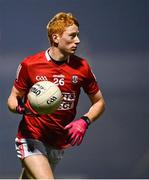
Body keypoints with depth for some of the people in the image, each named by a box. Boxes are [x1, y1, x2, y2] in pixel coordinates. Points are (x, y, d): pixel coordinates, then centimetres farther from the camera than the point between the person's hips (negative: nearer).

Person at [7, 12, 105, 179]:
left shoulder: (81, 67, -1)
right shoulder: (29, 65, -8)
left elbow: (99, 102, 10)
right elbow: (13, 98, 4)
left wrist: (85, 121, -9)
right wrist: (20, 108, -20)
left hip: (59, 144, 4)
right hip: (31, 139, -4)